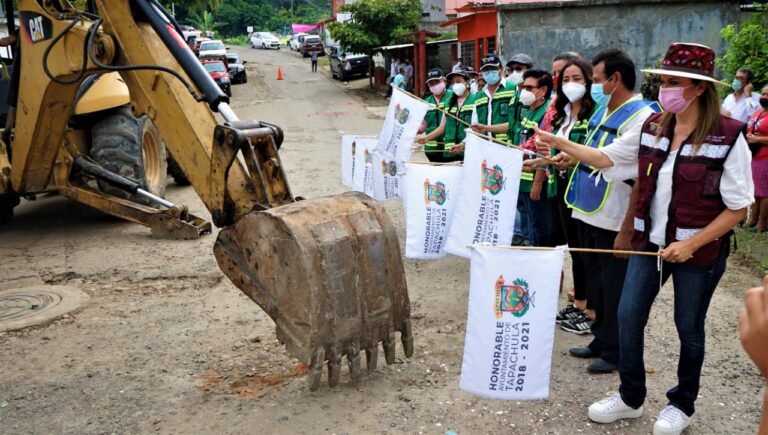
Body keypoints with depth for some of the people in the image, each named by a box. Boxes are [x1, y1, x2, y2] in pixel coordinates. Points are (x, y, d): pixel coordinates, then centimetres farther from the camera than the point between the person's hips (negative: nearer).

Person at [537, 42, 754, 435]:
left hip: (700, 249, -5)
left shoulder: (728, 137, -16)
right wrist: (558, 143, -5)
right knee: (628, 315, 8)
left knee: (689, 327, 10)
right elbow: (606, 158, 7)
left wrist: (692, 244, -19)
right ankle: (630, 397, 27)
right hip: (651, 241, 5)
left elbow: (738, 207, -13)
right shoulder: (652, 127, 0)